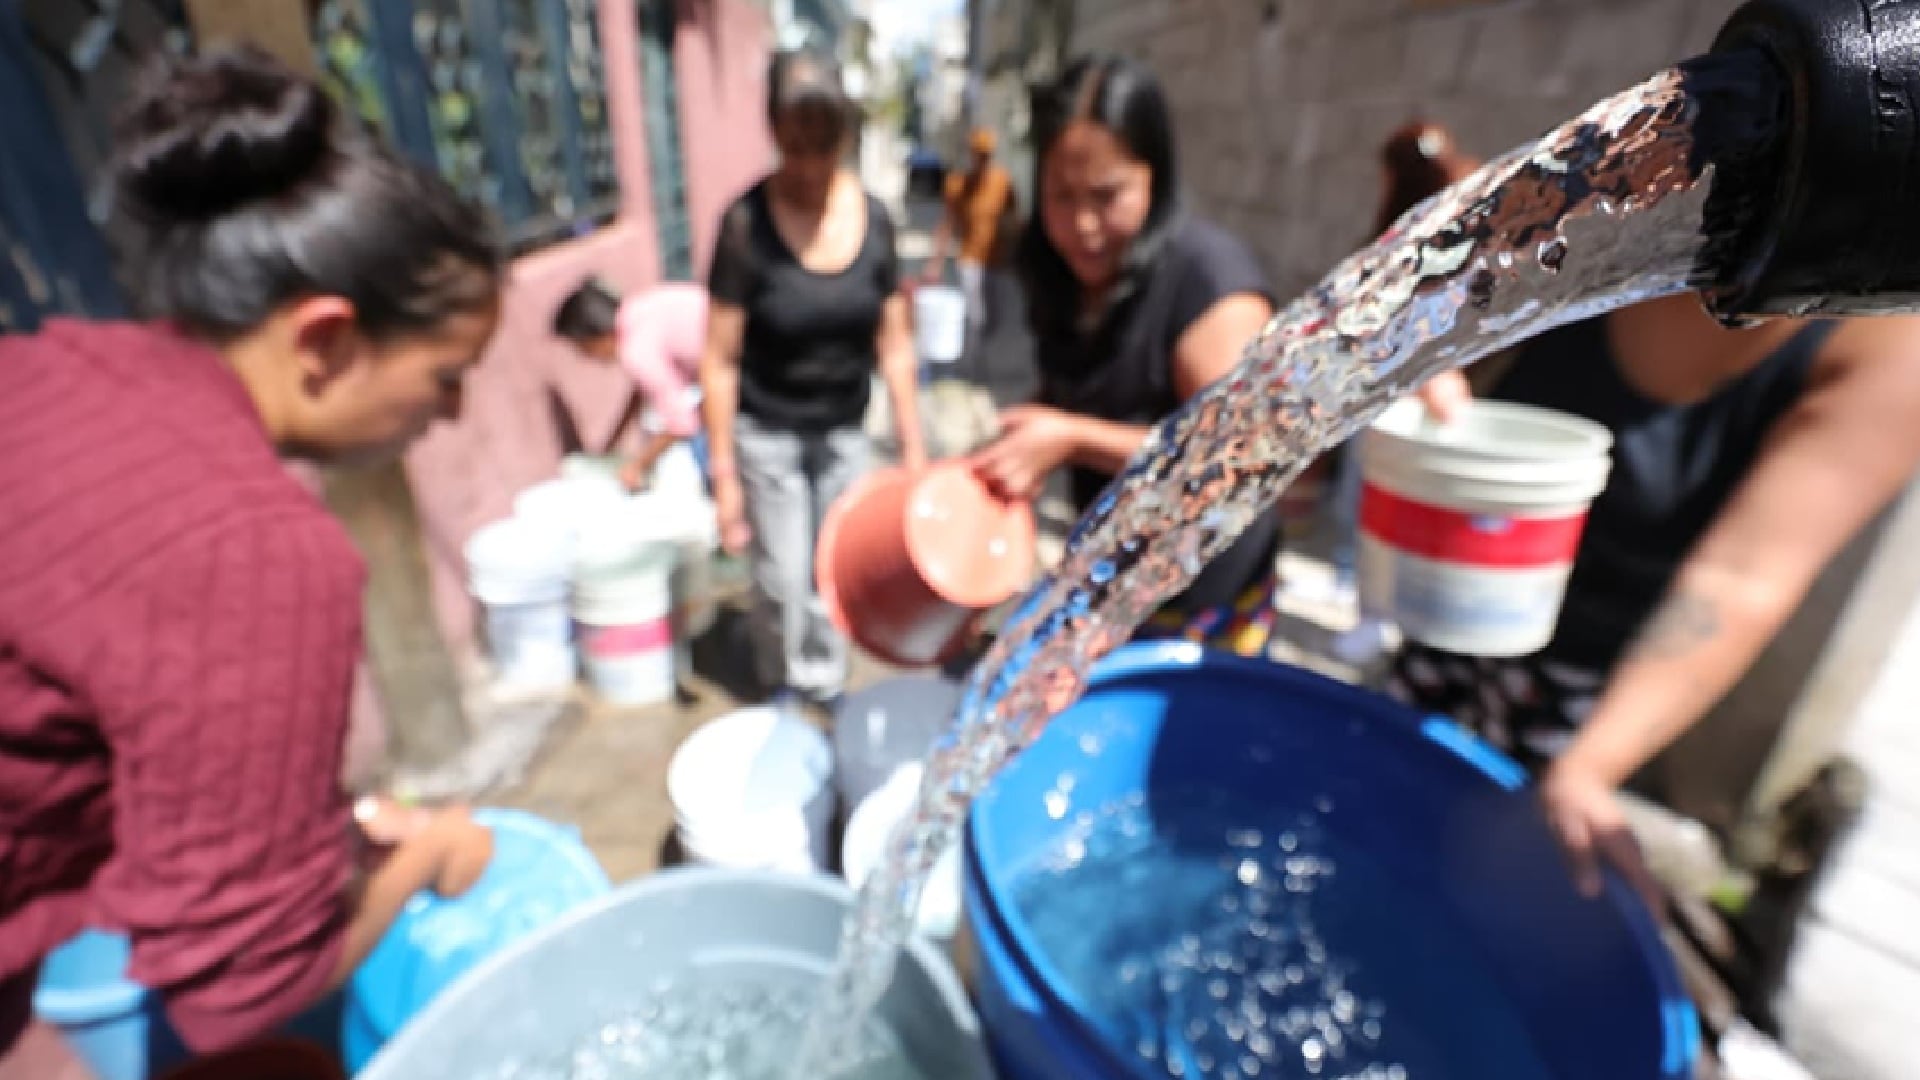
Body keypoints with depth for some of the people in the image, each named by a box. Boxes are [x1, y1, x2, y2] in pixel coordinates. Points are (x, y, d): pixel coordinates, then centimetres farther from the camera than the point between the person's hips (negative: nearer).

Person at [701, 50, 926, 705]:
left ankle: (825, 687, 39)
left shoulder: (874, 218, -6)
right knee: (784, 584, 6)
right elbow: (719, 360, -14)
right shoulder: (746, 223, -17)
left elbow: (893, 346, -1)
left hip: (845, 432, 3)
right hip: (768, 436, -3)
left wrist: (913, 448, -1)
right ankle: (786, 693, 34)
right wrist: (723, 474, -13)